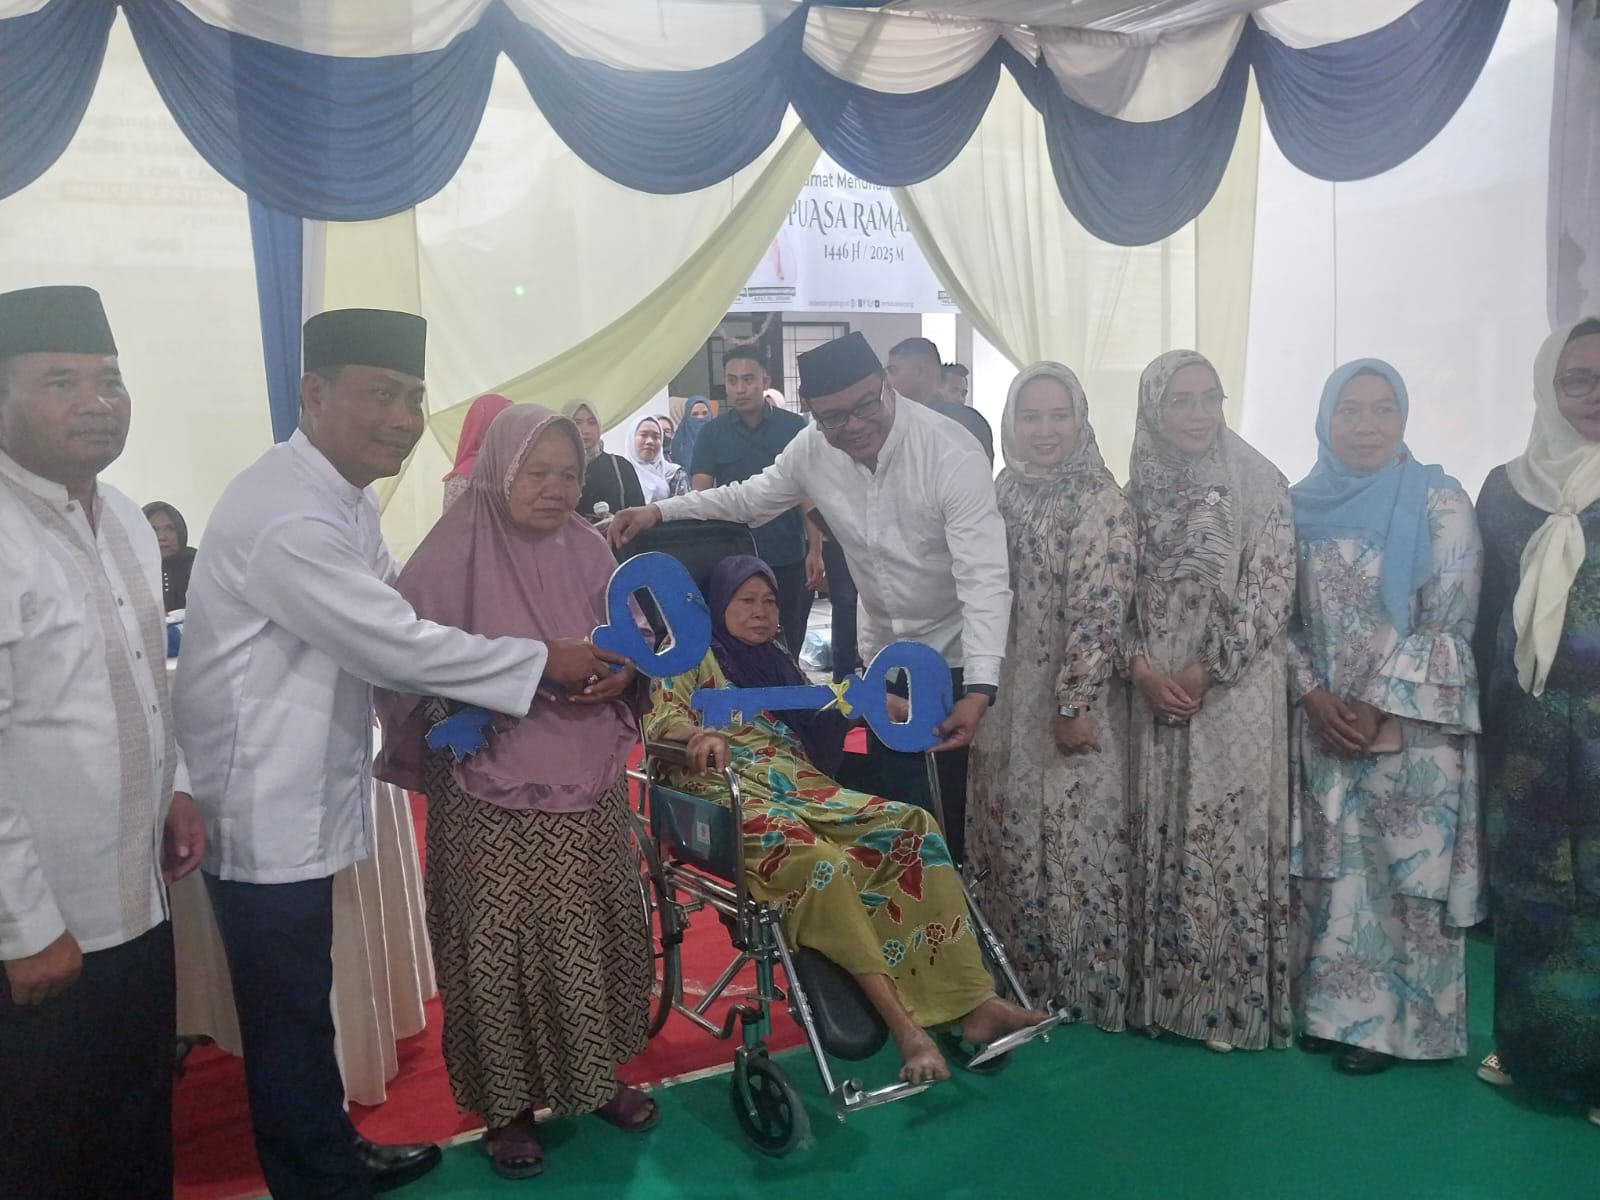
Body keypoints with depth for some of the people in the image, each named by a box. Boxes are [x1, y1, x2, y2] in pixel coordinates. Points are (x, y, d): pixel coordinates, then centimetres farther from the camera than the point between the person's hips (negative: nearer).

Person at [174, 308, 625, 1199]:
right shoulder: (286, 515, -24)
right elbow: (397, 643, -24)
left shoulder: (345, 497, 9)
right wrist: (541, 661, -15)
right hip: (266, 804, -9)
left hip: (303, 792, 10)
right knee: (289, 1015, 7)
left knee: (303, 1001, 23)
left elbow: (392, 614, 10)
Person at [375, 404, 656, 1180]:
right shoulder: (452, 554, -11)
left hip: (589, 783, 5)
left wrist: (623, 674, -10)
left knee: (592, 935, 14)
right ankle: (507, 1103, 24)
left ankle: (594, 1076, 34)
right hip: (492, 794, -4)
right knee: (500, 944, 5)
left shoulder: (587, 550, 4)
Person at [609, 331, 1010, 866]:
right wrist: (658, 511, -4)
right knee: (892, 801, 10)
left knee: (965, 805, 0)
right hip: (887, 648, 5)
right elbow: (751, 498, 9)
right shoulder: (812, 449, -8)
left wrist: (979, 689, -41)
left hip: (961, 651, -4)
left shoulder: (952, 454, -25)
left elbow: (984, 577, -30)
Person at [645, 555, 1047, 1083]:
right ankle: (903, 1025, -35)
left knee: (913, 828, -19)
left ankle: (973, 1003, -24)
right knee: (818, 862, -37)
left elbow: (820, 717, 31)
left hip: (804, 789, 6)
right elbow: (662, 715, -7)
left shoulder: (776, 657, 27)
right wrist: (702, 736, -31)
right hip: (736, 796, -6)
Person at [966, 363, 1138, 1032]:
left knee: (1075, 843, 3)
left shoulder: (1101, 502, -11)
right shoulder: (1001, 494, 8)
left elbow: (1100, 613, -16)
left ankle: (1086, 985, 20)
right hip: (1004, 706, 6)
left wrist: (1073, 706, -18)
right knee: (1008, 843, 13)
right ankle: (1021, 976, 30)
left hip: (1071, 706, -6)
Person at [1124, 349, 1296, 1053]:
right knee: (1160, 838, 8)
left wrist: (1204, 671, -13)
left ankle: (1234, 998, 13)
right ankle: (1166, 989, 21)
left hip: (1234, 690, -3)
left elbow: (1271, 594, -8)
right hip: (1154, 690, 4)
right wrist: (1140, 666, -7)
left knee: (1229, 835, -1)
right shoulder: (1139, 489, 8)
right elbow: (1121, 592, 8)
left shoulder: (1259, 483, -3)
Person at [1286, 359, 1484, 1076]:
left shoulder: (1440, 504, -4)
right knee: (1328, 868, 9)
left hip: (1411, 728, -3)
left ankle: (1389, 1020, 15)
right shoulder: (1300, 506, 6)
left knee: (1401, 871, 1)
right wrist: (1313, 696, -7)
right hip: (1320, 723, 4)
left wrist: (1377, 708, -14)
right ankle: (1330, 1007, 22)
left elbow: (1447, 624, -9)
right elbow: (1282, 618, 7)